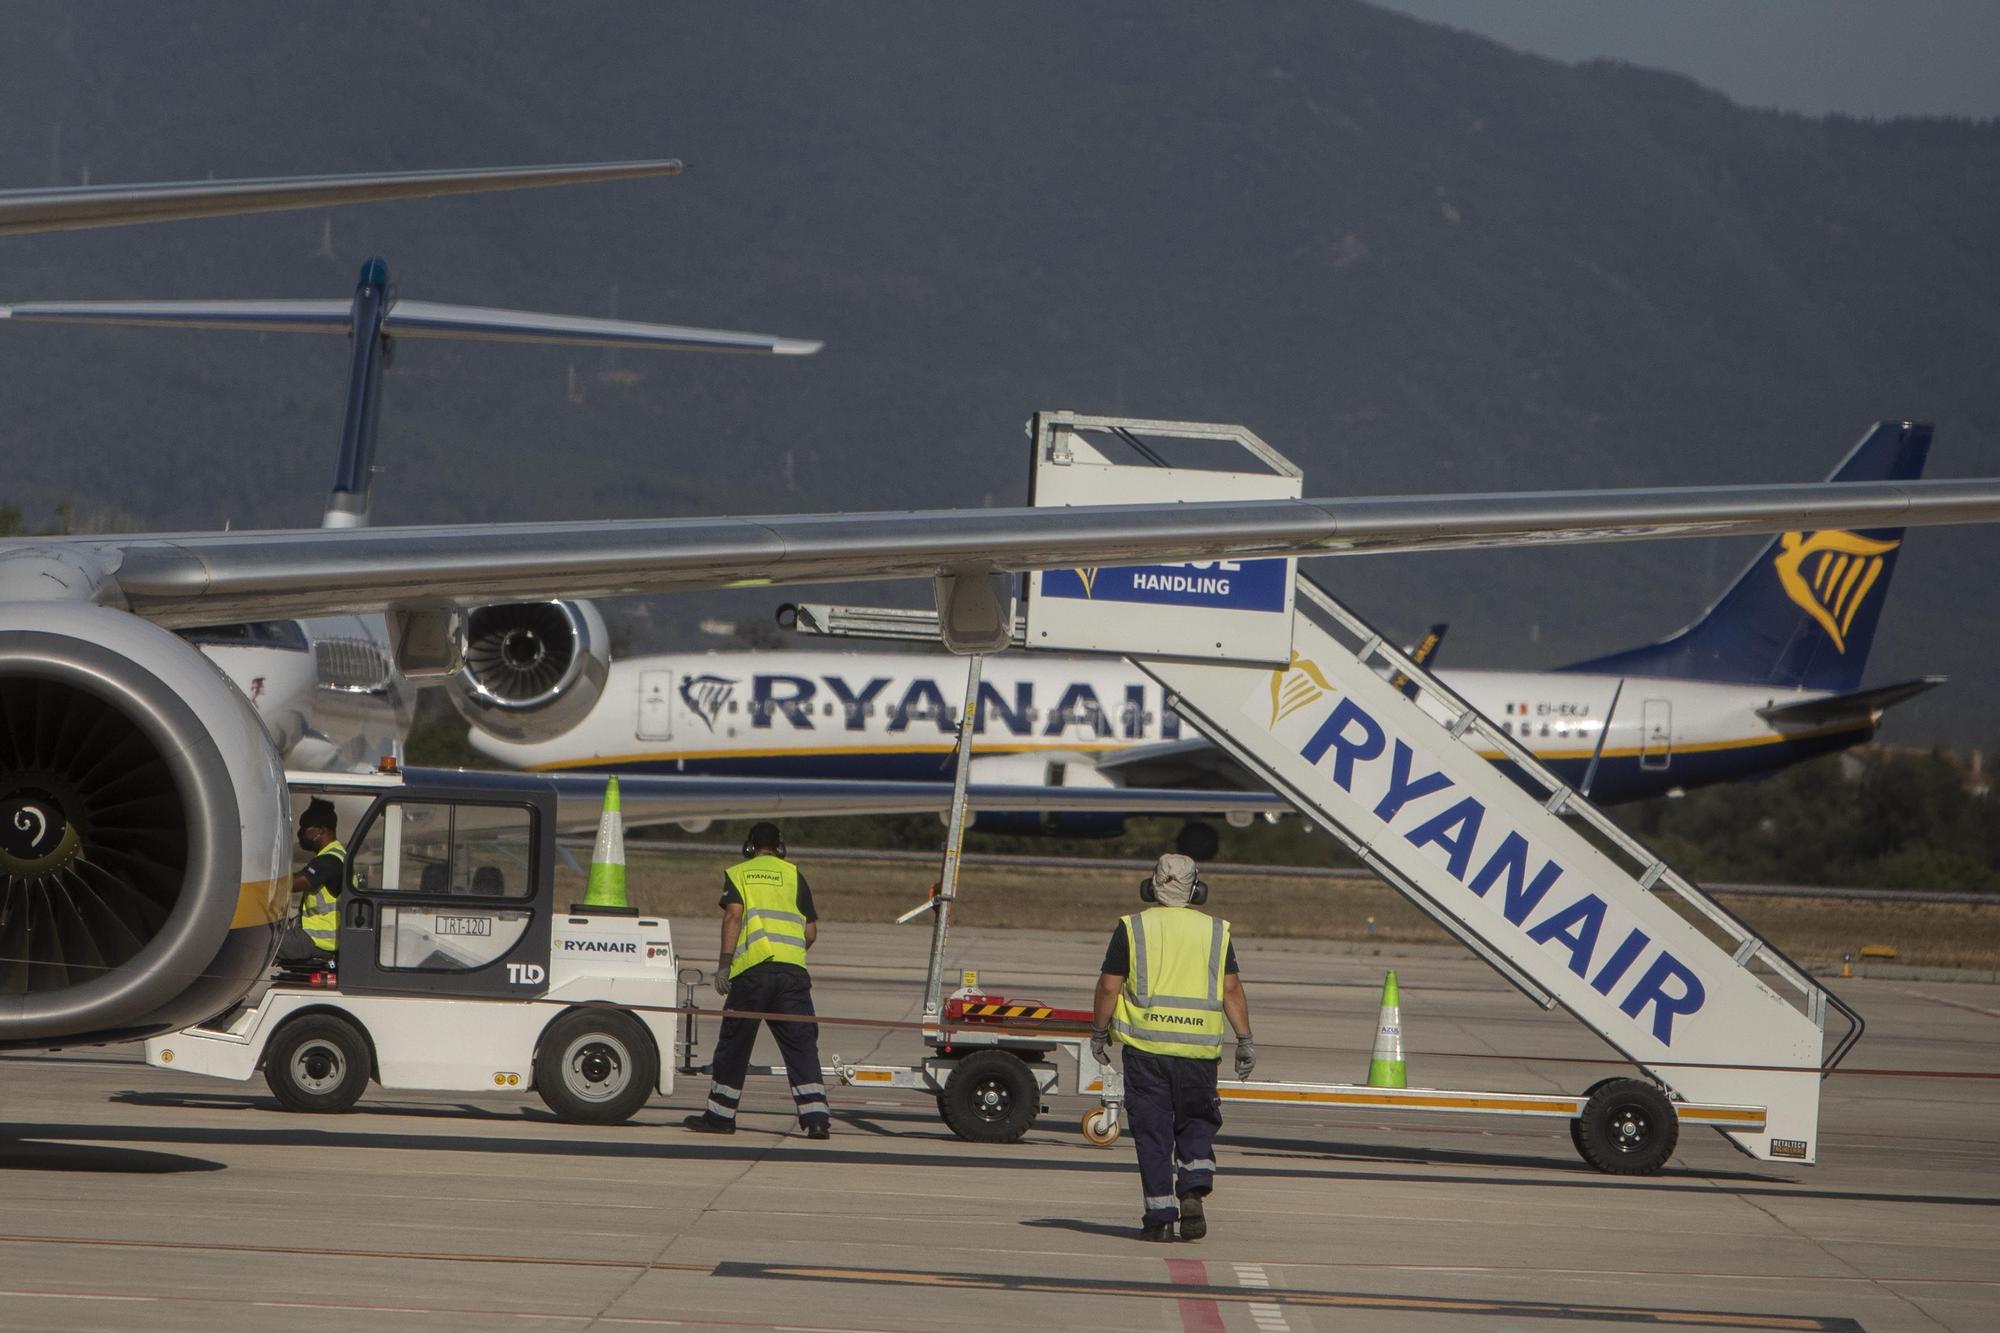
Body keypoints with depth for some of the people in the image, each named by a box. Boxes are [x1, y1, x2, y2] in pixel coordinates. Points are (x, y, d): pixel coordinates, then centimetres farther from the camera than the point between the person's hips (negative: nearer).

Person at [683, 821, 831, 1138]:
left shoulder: (737, 874, 14)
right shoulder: (793, 875, 16)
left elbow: (733, 914, -5)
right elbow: (811, 932, 12)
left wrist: (724, 963, -8)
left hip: (751, 969, -1)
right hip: (793, 969, 1)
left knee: (734, 1043, 9)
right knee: (801, 1044, 0)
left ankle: (720, 1115, 15)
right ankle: (816, 1116, -12)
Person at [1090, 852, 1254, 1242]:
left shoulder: (1132, 928, 1)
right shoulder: (1215, 931, 6)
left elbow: (1109, 985, 0)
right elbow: (1231, 989, 3)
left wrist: (1099, 1033, 11)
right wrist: (1245, 1040, 7)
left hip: (1146, 1045, -1)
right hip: (1200, 1048, 1)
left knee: (1152, 1130, 3)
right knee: (1196, 1124, 14)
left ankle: (1160, 1215, 1)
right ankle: (1194, 1189, -9)